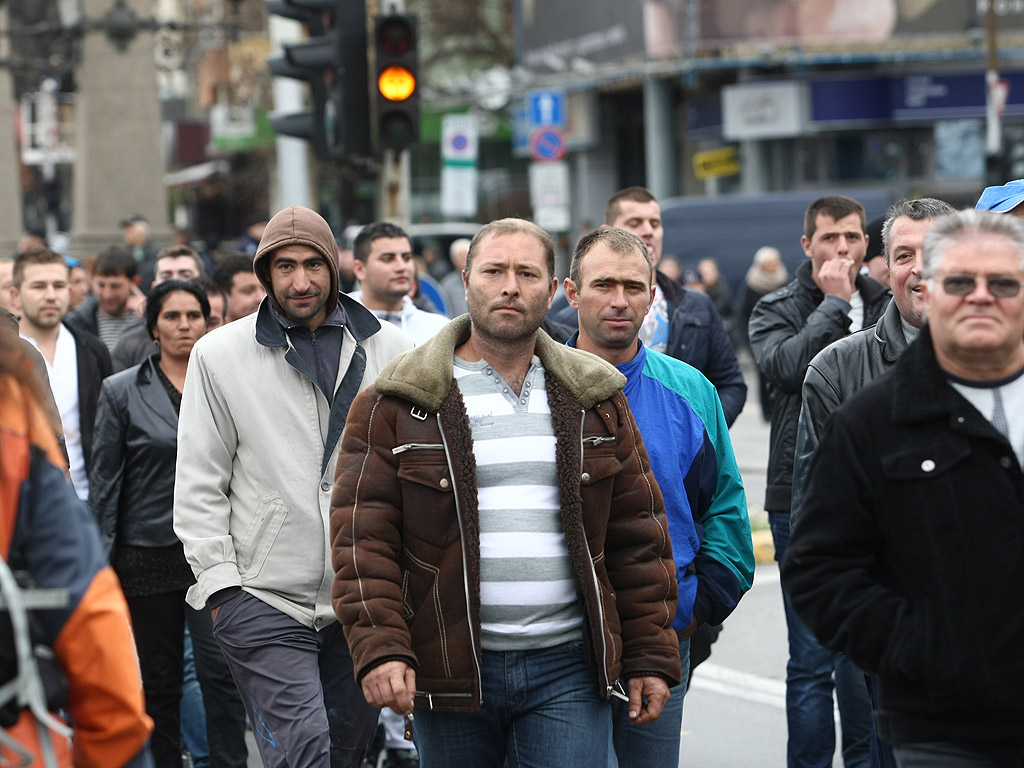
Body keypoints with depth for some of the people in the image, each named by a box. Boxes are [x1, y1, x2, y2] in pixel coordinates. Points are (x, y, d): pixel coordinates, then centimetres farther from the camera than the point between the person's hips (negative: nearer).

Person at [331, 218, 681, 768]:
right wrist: (379, 649, -16)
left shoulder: (596, 400, 10)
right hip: (449, 671, -1)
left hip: (567, 667, 1)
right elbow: (363, 536, -4)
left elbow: (638, 533, 10)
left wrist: (650, 657, 5)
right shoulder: (396, 403, 1)